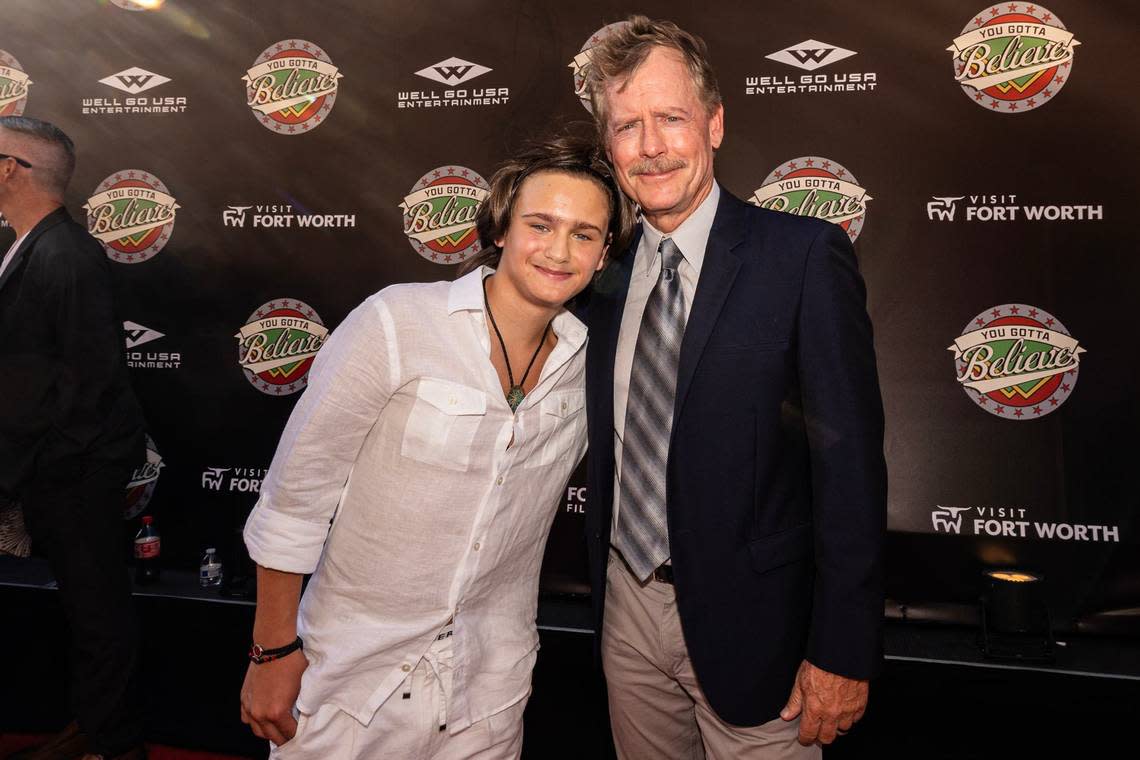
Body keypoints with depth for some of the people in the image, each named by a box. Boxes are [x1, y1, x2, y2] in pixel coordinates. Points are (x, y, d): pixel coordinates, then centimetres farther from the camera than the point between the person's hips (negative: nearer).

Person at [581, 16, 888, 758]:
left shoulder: (806, 255, -12)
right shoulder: (608, 275, 4)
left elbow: (850, 462, -14)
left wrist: (843, 650, -13)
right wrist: (606, 595, 10)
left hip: (747, 624, -4)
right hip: (628, 608, 5)